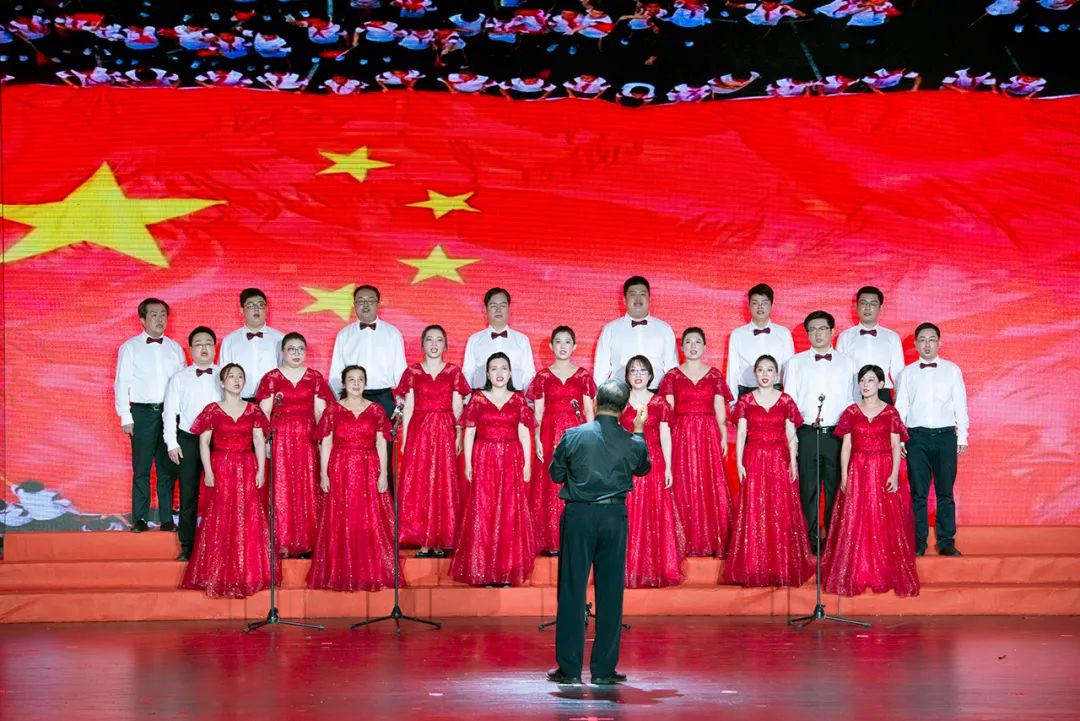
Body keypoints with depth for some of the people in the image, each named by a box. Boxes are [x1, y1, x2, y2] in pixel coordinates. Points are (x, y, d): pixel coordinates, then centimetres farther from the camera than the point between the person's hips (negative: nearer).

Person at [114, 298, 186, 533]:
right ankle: (139, 519, 5)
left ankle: (167, 519, 8)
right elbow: (121, 384, 2)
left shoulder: (175, 348, 12)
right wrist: (125, 417, -4)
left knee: (168, 468, 3)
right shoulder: (130, 348, 4)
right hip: (142, 412, -2)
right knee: (141, 469, -1)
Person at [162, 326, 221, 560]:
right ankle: (187, 547, 11)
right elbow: (170, 412, 5)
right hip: (188, 441, 0)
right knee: (188, 495, 4)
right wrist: (172, 444, -2)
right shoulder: (179, 379, 6)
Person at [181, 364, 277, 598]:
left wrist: (261, 470, -5)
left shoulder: (253, 410, 9)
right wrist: (208, 472, -9)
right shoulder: (212, 410, 3)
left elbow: (259, 441, 4)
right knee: (221, 520, -3)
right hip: (221, 468, -2)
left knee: (248, 520, 0)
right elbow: (204, 442, -1)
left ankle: (248, 575, 8)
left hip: (247, 469, 2)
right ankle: (221, 577, 2)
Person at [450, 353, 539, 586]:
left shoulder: (518, 399, 7)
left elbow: (524, 433, 5)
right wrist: (468, 463, -3)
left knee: (511, 512, -1)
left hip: (511, 461, 1)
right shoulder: (478, 399, 5)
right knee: (483, 512, -2)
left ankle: (508, 571, 5)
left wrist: (527, 464, -1)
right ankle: (484, 572, 3)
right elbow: (469, 433, 3)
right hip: (484, 459, -1)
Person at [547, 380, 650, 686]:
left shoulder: (573, 436, -6)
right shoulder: (633, 442, -1)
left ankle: (569, 667, 5)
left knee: (572, 589, 4)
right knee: (610, 592, 6)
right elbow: (643, 468, 20)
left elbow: (556, 474, 3)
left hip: (578, 514, -1)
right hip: (614, 516, 1)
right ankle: (604, 669, 8)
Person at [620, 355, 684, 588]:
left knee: (656, 515, -1)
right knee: (629, 518, -2)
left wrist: (668, 468, -2)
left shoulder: (660, 403, 6)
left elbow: (665, 437, 5)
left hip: (653, 463, 0)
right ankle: (629, 571, 4)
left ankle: (658, 570, 7)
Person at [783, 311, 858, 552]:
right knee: (808, 489, 1)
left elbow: (853, 401, 10)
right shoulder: (796, 363, 9)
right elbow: (789, 402, 7)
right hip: (806, 433, 0)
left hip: (837, 434, 0)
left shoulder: (847, 363, 11)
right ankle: (811, 540, 9)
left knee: (836, 488, 2)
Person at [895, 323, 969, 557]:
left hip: (945, 435, 0)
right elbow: (900, 408, 8)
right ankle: (918, 542, 8)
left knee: (945, 492, 2)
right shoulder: (907, 373, 8)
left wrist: (962, 437, 2)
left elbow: (960, 405, 6)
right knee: (918, 493, 2)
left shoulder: (952, 370, 6)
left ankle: (946, 541, 8)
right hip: (917, 437, 0)